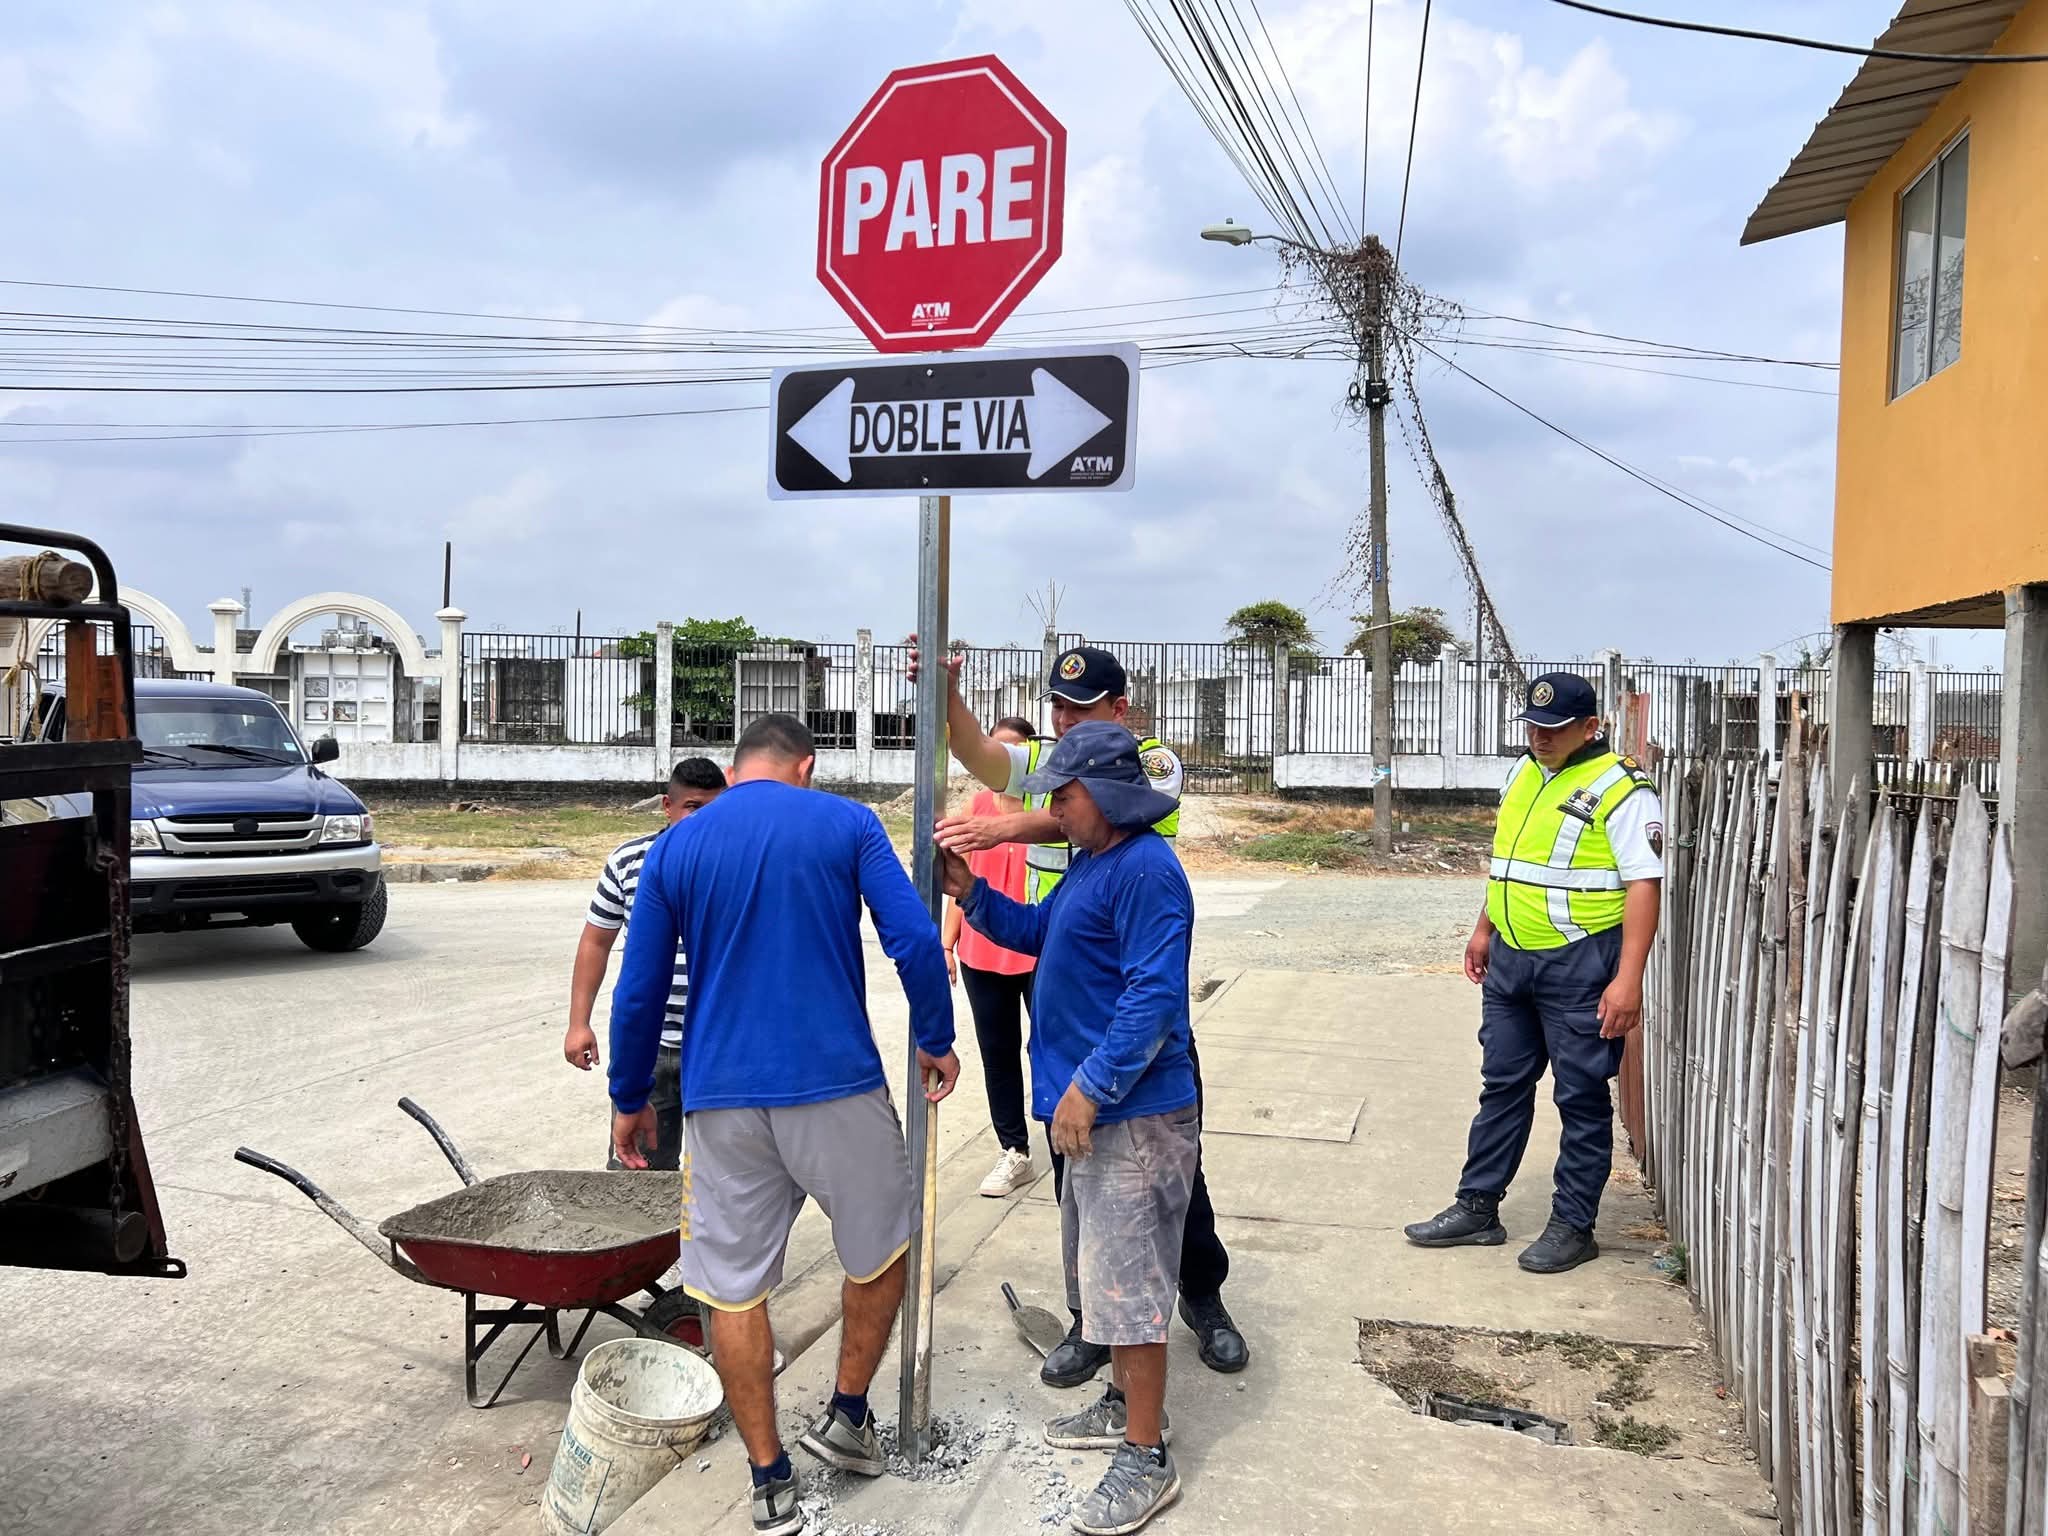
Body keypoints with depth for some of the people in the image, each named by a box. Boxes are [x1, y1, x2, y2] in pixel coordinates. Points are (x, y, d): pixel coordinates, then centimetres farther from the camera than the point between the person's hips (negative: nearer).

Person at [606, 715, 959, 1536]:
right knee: (881, 1250, 22)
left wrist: (629, 1098, 16)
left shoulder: (674, 846, 5)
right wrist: (936, 1040, 5)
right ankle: (847, 1418, 31)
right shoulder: (846, 824, 0)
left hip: (722, 1099, 2)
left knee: (734, 1286, 13)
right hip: (838, 1084, -2)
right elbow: (915, 938, -9)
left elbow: (639, 989, 5)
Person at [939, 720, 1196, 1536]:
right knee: (1103, 1270, 22)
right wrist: (971, 892, 8)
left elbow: (1155, 996, -25)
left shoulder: (1146, 870, -21)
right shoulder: (1090, 861, 12)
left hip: (1133, 1115, -11)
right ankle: (1126, 1404, 39)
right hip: (1094, 1109, 11)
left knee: (1126, 1283, -3)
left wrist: (1090, 1086, -25)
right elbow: (1036, 931, 23)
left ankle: (1147, 1459, 10)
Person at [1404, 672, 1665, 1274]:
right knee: (1502, 1086, 14)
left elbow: (1644, 884, -17)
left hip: (1579, 965, -7)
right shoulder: (1523, 774, 12)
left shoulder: (1620, 789, -13)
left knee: (1581, 1098, 4)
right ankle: (1476, 1207, 23)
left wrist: (1628, 979, -23)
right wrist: (1484, 931, 24)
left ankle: (1573, 1227, 15)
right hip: (1510, 959, 8)